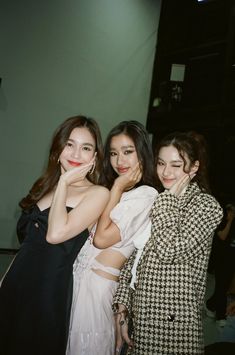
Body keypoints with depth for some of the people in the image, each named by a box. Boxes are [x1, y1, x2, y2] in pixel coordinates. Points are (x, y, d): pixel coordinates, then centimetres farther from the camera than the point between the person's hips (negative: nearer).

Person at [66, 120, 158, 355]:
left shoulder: (146, 195, -11)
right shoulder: (105, 190, 13)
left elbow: (102, 238, -17)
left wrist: (117, 188, -10)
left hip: (98, 283, -7)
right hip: (76, 275, 7)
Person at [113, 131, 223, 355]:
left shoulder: (207, 205, -7)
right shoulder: (156, 200, 9)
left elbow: (168, 250, -21)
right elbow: (133, 258, 7)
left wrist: (169, 198, -12)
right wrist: (122, 307, 1)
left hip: (174, 321, -5)